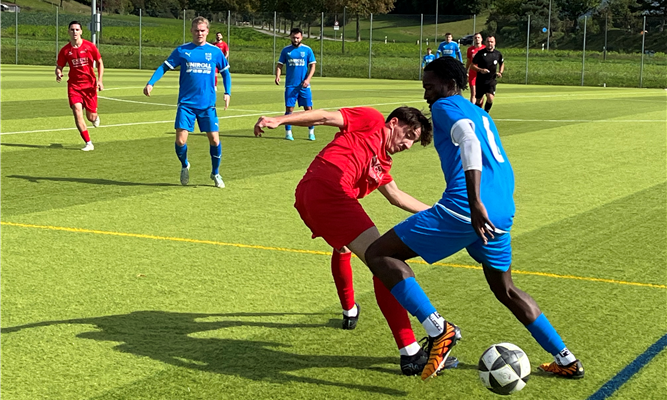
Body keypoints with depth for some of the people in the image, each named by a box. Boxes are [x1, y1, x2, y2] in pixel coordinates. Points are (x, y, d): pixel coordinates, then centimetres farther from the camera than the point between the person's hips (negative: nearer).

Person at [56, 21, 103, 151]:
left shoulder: (89, 46, -4)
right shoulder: (65, 50, -2)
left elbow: (100, 63, 6)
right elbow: (59, 67, 6)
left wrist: (99, 80, -5)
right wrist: (58, 74, -18)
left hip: (90, 84, -1)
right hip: (74, 85, 1)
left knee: (91, 117, 1)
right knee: (77, 111, -17)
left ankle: (95, 117, 43)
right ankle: (88, 143, -10)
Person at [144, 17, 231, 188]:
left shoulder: (215, 51, 3)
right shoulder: (181, 51, 1)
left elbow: (225, 72, 15)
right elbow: (164, 67, 4)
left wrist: (227, 93, 3)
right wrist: (151, 83, -11)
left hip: (207, 105, 1)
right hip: (186, 104, 0)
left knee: (214, 140, -5)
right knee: (180, 140, -9)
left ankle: (215, 173, 20)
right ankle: (184, 166, 23)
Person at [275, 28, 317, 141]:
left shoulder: (307, 50, 3)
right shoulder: (286, 50, 6)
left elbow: (312, 66, 3)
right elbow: (279, 65, 7)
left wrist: (308, 79, -11)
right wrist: (277, 76, -12)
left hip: (304, 85, 0)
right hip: (290, 85, 0)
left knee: (308, 108, 0)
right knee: (289, 109, -2)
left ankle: (311, 132, 10)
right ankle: (288, 132, 5)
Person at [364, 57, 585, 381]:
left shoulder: (446, 106, 3)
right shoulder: (481, 115, 27)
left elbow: (469, 142, -18)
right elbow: (502, 169, 31)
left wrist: (475, 204, -26)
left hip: (463, 209, -9)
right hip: (503, 214, 9)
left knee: (378, 255, -4)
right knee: (505, 290, 29)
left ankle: (439, 330, -15)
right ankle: (567, 361, 28)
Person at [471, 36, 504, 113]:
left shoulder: (498, 54, 3)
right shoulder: (480, 53, -6)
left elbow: (502, 63, 23)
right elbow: (472, 65, -4)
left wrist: (500, 73, 7)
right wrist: (480, 70, -20)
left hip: (491, 81, 1)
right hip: (480, 81, -1)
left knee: (490, 98, -19)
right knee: (479, 101, 5)